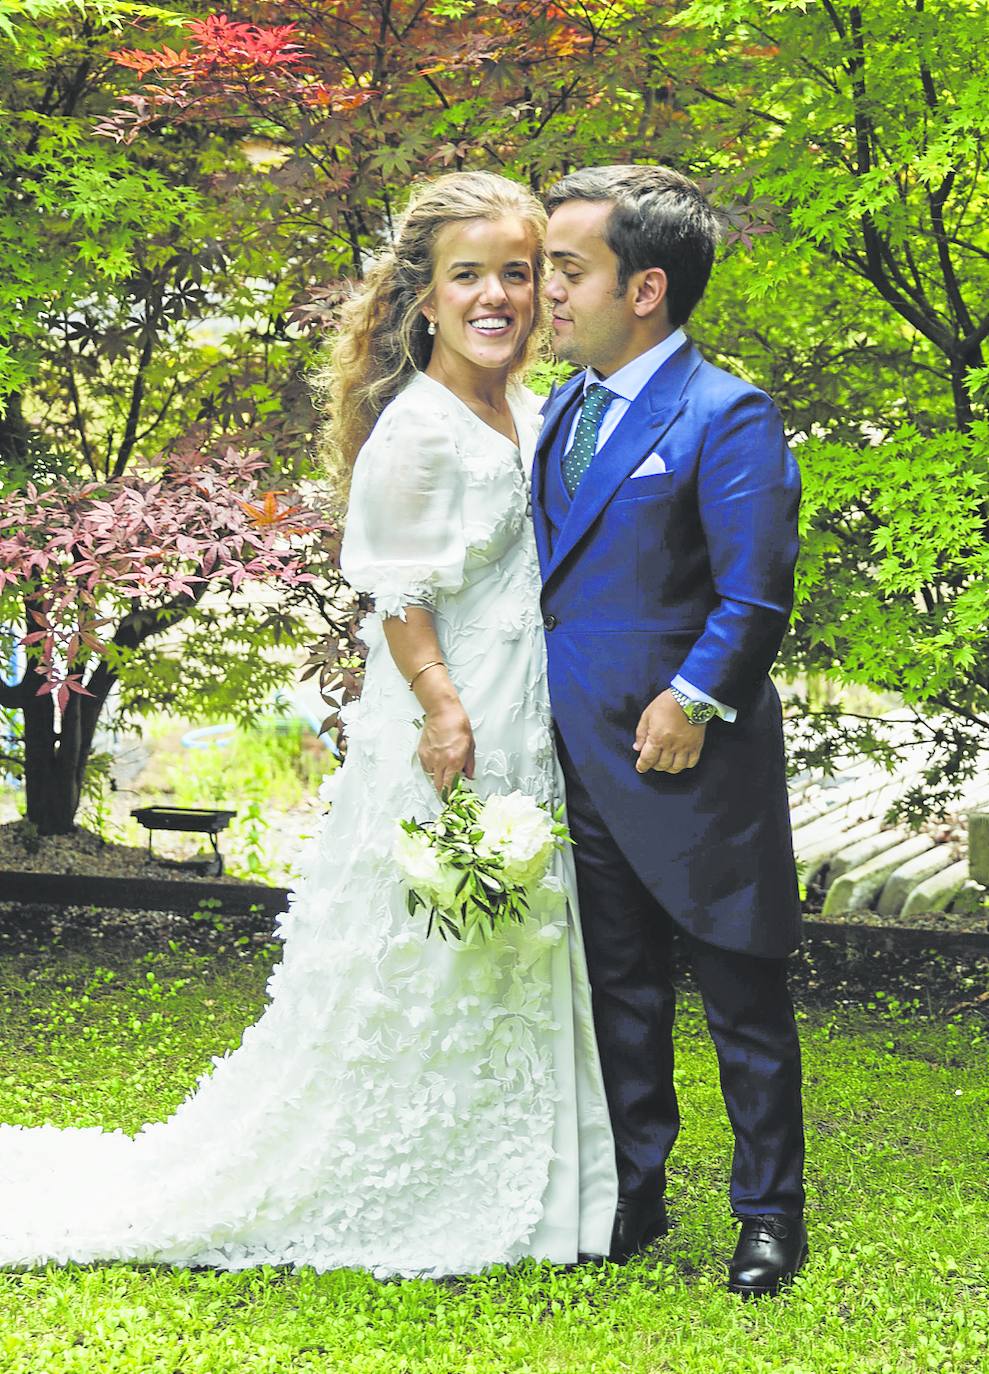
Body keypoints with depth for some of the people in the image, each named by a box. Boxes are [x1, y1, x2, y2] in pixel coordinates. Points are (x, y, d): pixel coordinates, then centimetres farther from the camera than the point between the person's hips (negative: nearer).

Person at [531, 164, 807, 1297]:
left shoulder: (726, 418, -14)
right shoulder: (564, 408, 10)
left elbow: (757, 594, -16)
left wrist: (691, 699, -17)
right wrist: (540, 708, 9)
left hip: (689, 757, -7)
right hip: (584, 758, 7)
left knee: (743, 995, 6)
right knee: (620, 990, 16)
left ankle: (769, 1211, 19)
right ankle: (633, 1193, 30)